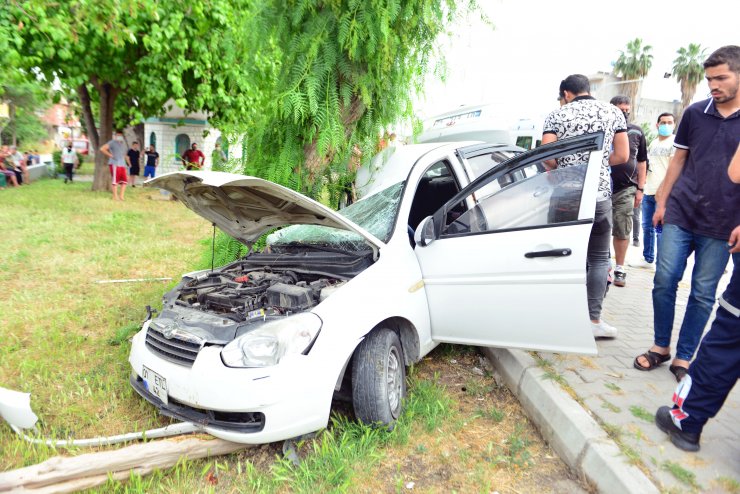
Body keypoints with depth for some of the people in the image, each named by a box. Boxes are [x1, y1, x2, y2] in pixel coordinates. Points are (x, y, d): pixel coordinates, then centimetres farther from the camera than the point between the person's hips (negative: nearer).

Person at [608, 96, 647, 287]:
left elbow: (641, 162, 14)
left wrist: (640, 189, 9)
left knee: (622, 231, 2)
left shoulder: (636, 132, 9)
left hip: (626, 189, 2)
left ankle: (620, 269, 14)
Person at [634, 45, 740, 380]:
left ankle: (683, 358, 17)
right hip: (680, 215, 2)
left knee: (703, 294, 4)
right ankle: (660, 346, 18)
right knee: (664, 281, 1)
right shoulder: (695, 113, 6)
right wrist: (661, 201, 8)